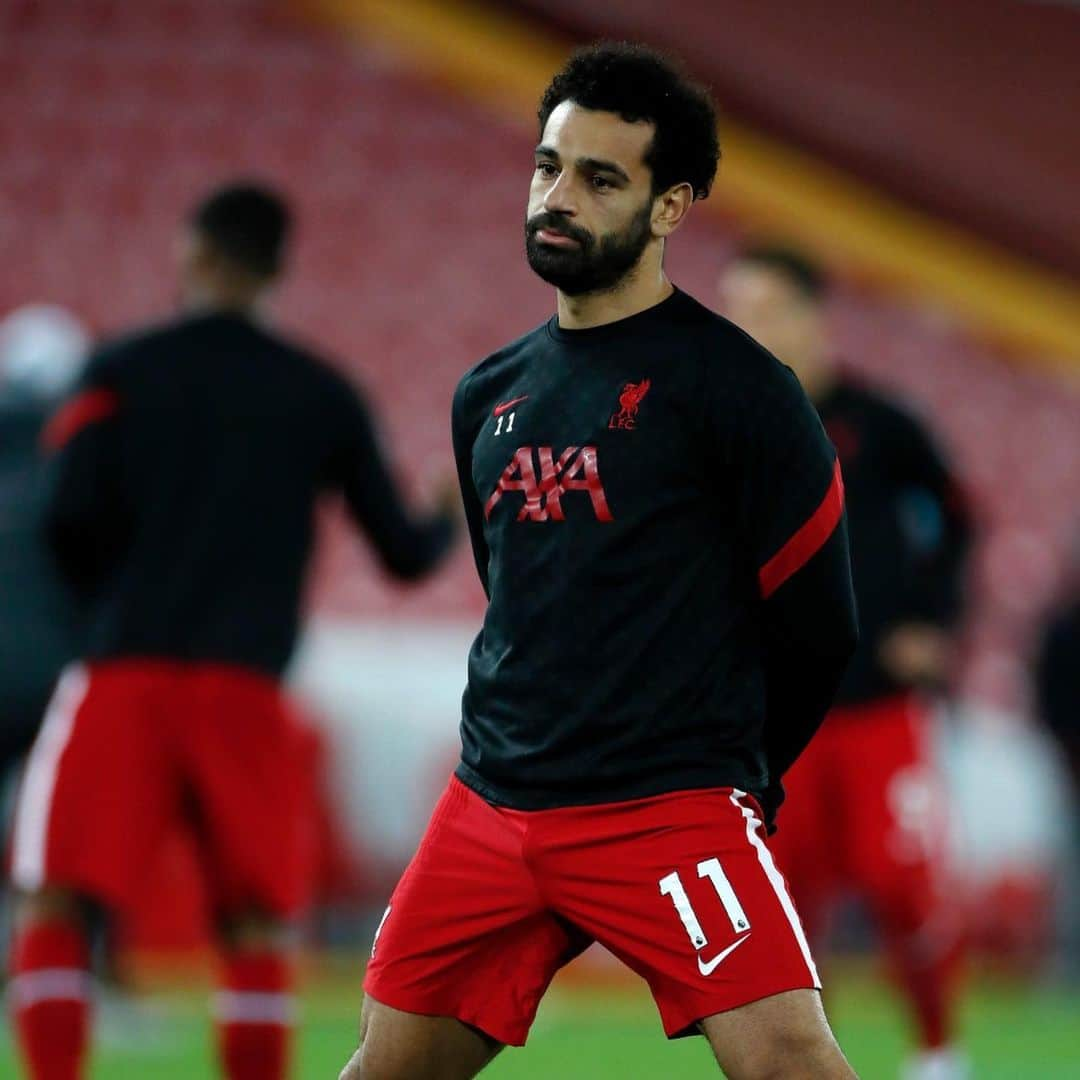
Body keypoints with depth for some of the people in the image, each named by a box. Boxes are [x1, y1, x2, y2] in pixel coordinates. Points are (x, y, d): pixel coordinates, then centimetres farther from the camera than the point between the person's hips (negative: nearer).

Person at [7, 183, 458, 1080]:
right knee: (259, 928, 9)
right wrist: (447, 522, 37)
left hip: (128, 672, -2)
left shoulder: (121, 372, 3)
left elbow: (72, 517, -8)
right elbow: (404, 553, 14)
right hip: (246, 685, 2)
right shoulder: (323, 395, 9)